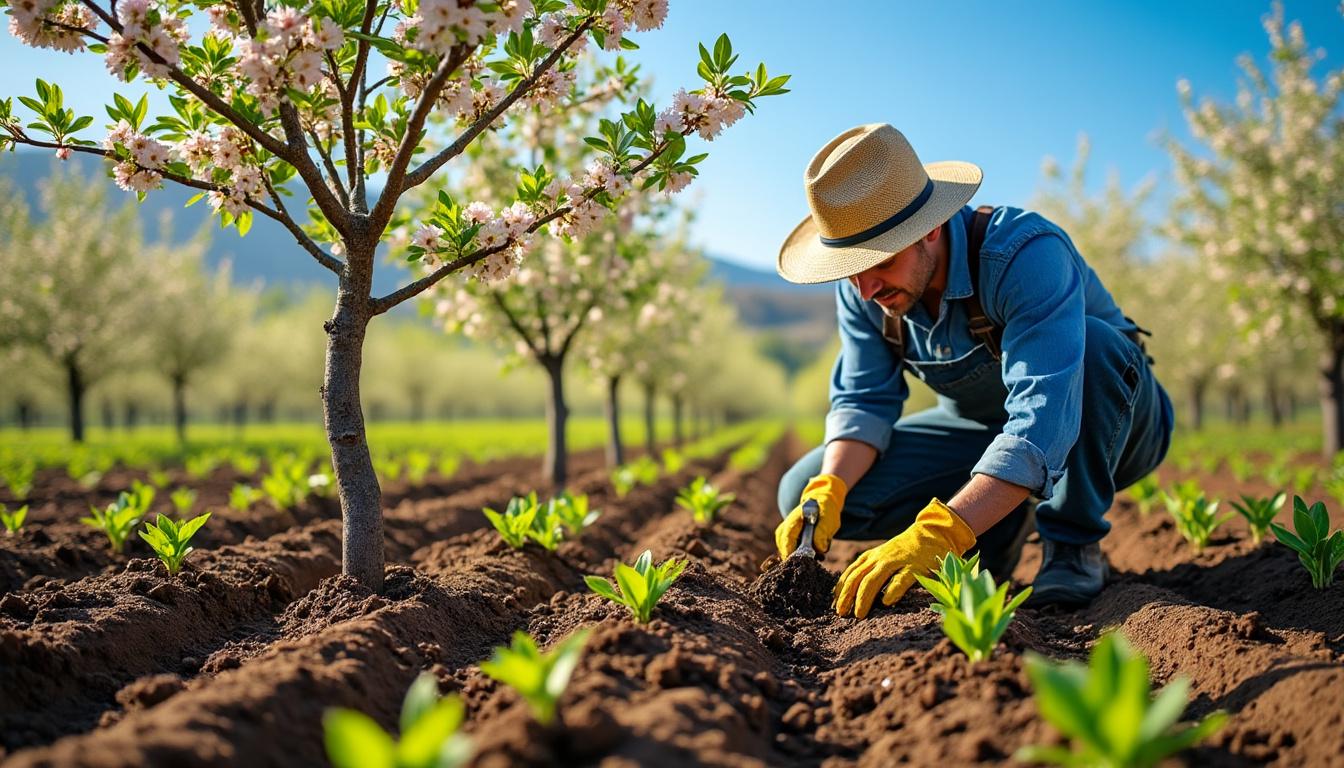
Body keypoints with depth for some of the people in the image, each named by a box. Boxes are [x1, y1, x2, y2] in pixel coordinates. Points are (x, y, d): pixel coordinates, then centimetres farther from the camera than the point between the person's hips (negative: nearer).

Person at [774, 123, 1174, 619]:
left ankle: (1074, 546, -17)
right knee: (803, 493, -14)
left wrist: (934, 536, -57)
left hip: (1108, 426, -4)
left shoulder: (1026, 254, -36)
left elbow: (1044, 421, -46)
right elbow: (864, 400, -9)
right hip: (982, 429, 5)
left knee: (1091, 342, -40)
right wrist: (826, 494, -30)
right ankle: (1002, 523, 5)